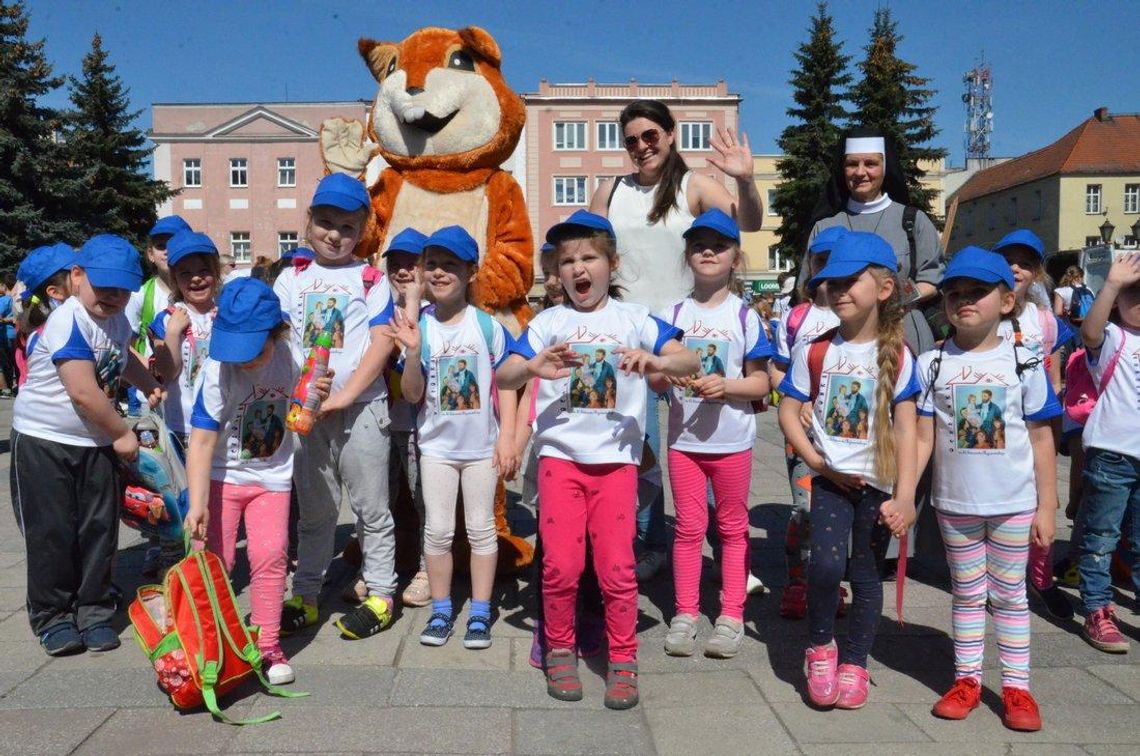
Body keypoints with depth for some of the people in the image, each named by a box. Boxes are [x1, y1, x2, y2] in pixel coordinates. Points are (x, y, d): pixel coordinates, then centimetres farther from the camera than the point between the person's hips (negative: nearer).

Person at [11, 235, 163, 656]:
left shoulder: (116, 319, 5)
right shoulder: (69, 321, -20)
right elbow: (82, 391, -27)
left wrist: (148, 384, 12)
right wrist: (123, 433, -16)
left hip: (97, 444, 7)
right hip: (42, 442, -7)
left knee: (99, 531, 8)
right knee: (51, 534, 3)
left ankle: (94, 613, 20)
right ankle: (53, 618, 17)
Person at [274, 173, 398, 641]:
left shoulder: (371, 280, 3)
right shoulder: (293, 278, 11)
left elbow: (382, 342, -6)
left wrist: (344, 395, -15)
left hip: (361, 408, -3)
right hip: (305, 409, 3)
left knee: (371, 508, 5)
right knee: (313, 511, 13)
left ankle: (380, 596, 15)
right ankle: (304, 596, 22)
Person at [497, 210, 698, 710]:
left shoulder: (633, 319, 5)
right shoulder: (548, 323, 6)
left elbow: (690, 361, -4)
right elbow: (504, 377, -1)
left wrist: (655, 361, -24)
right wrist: (534, 368, -23)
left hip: (616, 458, 0)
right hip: (559, 456, 1)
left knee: (616, 566, 0)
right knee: (560, 564, 1)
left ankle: (622, 662, 17)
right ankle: (560, 651, 22)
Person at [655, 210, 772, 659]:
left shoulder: (744, 316, -1)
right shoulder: (673, 314, 4)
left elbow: (760, 382, -2)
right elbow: (655, 380, 4)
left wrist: (725, 386, -20)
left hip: (731, 440, -1)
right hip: (683, 439, 2)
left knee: (732, 527, 9)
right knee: (689, 527, 9)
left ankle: (731, 615, 19)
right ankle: (685, 613, 19)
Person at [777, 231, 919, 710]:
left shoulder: (897, 358, -5)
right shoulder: (815, 351, -2)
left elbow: (906, 429, -7)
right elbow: (788, 410, 1)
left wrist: (905, 496, -13)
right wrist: (815, 460, -10)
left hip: (878, 482, 0)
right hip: (831, 478, 0)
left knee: (867, 575, 8)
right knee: (826, 563, -17)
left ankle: (854, 663, 26)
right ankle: (819, 647, 9)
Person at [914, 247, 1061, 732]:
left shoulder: (1023, 364, -4)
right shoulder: (931, 364, -3)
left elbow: (1041, 439, 0)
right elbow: (922, 439, -2)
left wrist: (1046, 507, -1)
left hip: (1013, 504, -1)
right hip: (954, 503, 1)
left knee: (1009, 594, 10)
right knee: (967, 593, 13)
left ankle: (1016, 687, 20)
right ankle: (967, 680, 24)